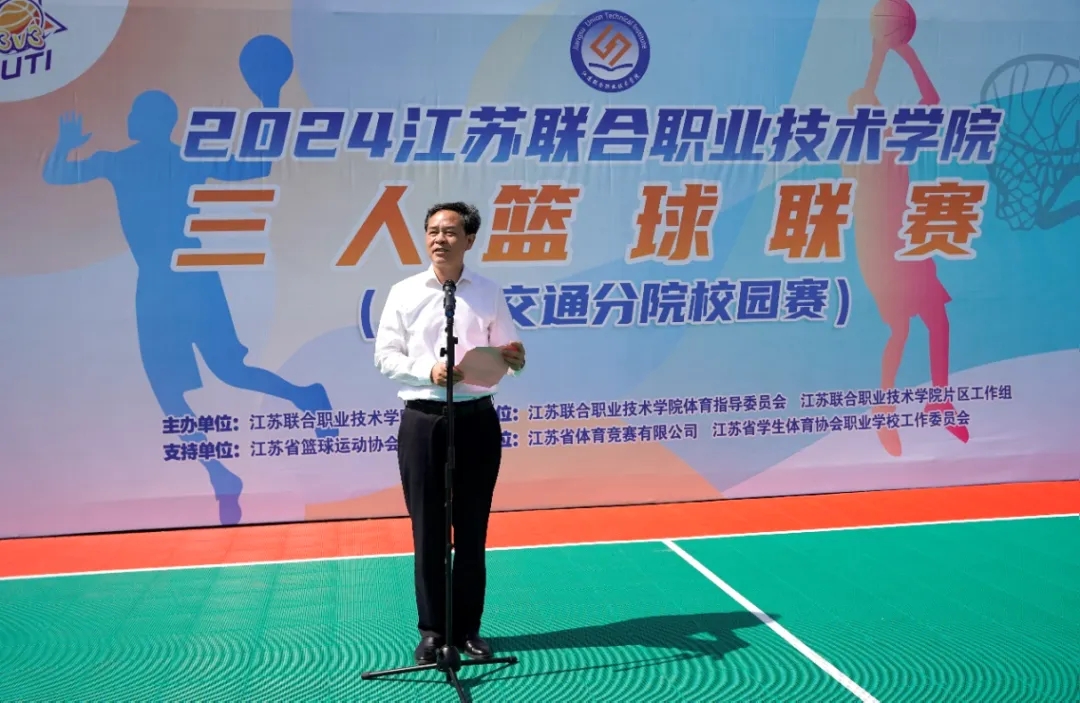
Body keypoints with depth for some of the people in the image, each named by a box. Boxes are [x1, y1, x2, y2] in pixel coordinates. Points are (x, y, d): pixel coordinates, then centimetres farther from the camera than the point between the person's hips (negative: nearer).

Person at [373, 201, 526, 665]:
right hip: (422, 419, 0)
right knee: (428, 529, 5)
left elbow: (506, 357, 6)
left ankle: (468, 629, 21)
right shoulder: (404, 292, 3)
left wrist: (515, 359, -17)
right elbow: (385, 356, 0)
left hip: (476, 418, 1)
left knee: (472, 529, 8)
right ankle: (431, 630, 18)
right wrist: (428, 372, -15)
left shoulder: (489, 294, 4)